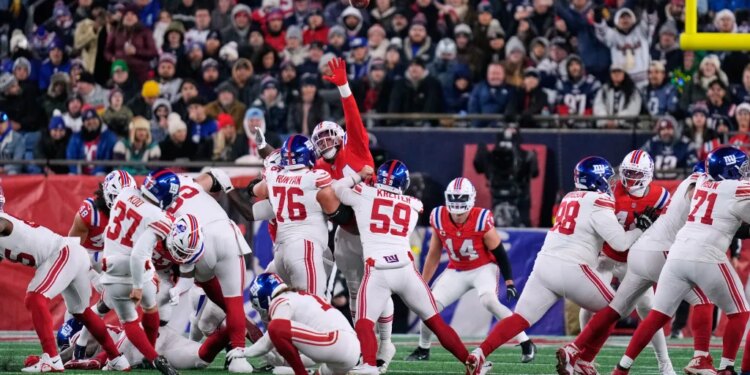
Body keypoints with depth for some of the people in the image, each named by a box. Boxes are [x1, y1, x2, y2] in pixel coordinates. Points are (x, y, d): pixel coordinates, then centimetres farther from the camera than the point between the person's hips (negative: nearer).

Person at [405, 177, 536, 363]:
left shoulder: (482, 220, -24)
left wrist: (509, 282, -13)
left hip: (483, 268, -4)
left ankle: (526, 344, -24)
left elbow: (499, 253, -13)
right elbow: (433, 255, 2)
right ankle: (422, 350, 20)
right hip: (457, 270, 4)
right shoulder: (439, 219, -13)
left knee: (488, 301, -31)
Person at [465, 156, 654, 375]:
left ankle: (478, 355, -12)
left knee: (519, 320, 5)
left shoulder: (570, 199, 20)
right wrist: (642, 229, 6)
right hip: (571, 270, -7)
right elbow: (620, 243, -10)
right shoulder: (598, 204, -5)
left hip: (545, 264, 7)